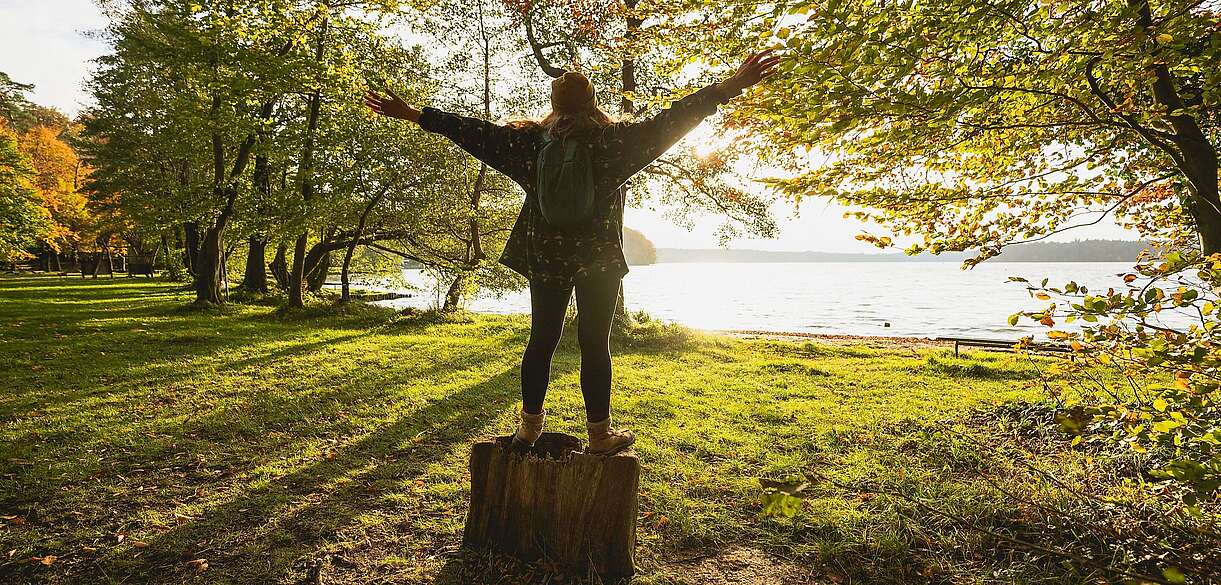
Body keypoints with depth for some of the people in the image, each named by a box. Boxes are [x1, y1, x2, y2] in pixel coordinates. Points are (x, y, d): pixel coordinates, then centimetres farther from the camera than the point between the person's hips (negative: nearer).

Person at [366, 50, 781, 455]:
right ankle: (599, 435, 7)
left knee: (542, 339, 11)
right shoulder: (613, 138, -5)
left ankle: (529, 426, 18)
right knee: (595, 343, 1)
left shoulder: (532, 139, 1)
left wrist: (412, 114, 10)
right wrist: (730, 87, -11)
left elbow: (477, 132, 3)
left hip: (545, 256, 3)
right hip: (600, 258, -2)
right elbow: (666, 123, -10)